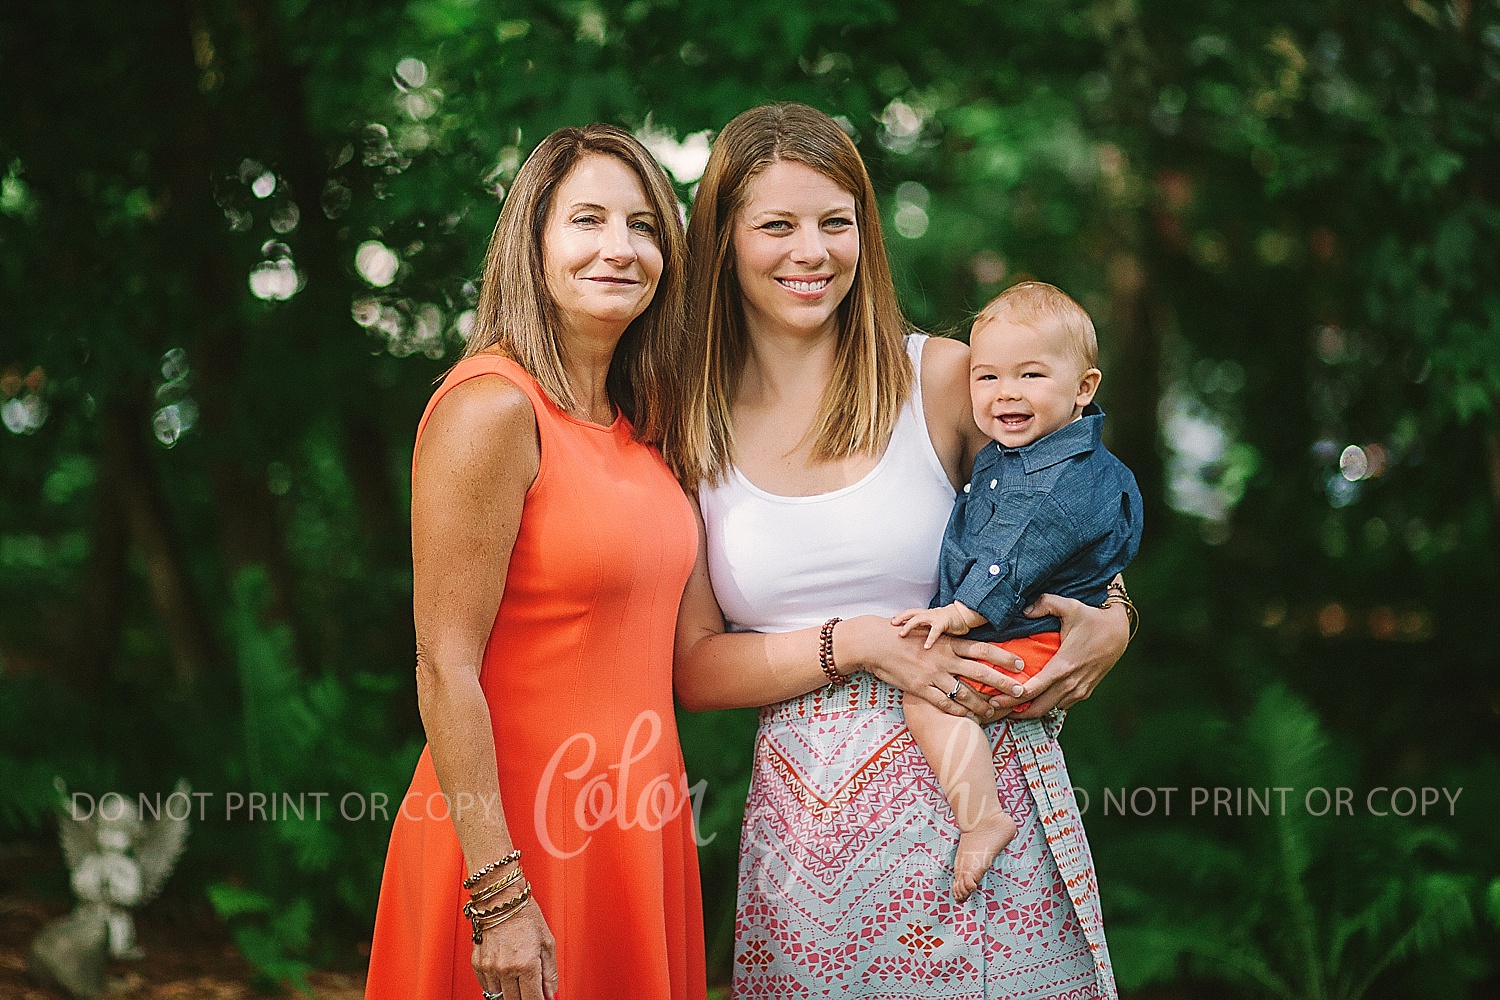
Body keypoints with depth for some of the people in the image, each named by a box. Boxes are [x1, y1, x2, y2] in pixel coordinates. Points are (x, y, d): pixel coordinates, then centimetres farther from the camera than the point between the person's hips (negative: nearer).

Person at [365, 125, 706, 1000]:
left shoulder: (635, 421, 8)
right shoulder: (492, 409, -16)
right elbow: (445, 671, -19)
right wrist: (498, 893, -21)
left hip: (636, 823, 8)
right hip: (523, 833, -8)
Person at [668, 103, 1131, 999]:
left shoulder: (945, 378, 1)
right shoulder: (695, 430, 4)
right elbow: (695, 669, 2)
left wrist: (1110, 624, -7)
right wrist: (856, 644, -12)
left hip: (975, 792, -1)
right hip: (806, 817, 1)